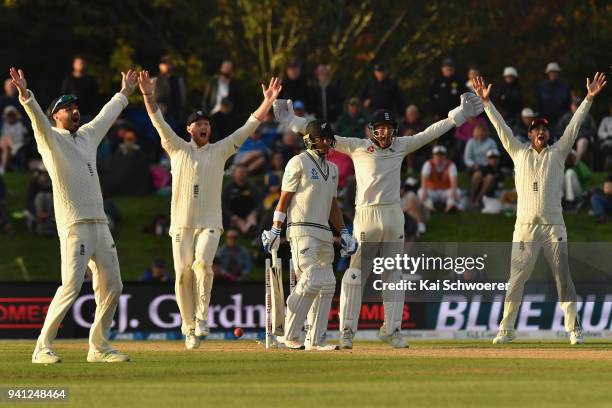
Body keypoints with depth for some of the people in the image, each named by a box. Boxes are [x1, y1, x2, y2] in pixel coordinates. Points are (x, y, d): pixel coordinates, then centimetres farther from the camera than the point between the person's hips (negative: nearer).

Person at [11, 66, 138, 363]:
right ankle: (43, 348, -12)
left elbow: (106, 116, 38)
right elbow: (37, 117, -18)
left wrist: (124, 93, 48)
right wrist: (25, 94, -36)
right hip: (74, 225, -8)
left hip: (100, 224, 8)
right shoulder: (51, 138, 1)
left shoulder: (88, 135, 21)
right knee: (71, 286, -16)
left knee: (111, 286, 7)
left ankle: (99, 347, 17)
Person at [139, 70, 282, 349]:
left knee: (202, 263, -25)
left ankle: (202, 318, -19)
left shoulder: (220, 151, 13)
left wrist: (267, 103, -3)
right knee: (183, 274, -3)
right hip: (181, 223, 1)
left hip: (209, 224, -1)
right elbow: (159, 122, 1)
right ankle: (189, 328, 8)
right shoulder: (177, 149, 11)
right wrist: (148, 96, -12)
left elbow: (248, 127, 7)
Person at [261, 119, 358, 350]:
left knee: (327, 285, 4)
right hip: (302, 230, -8)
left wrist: (343, 232, 14)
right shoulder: (299, 163, -3)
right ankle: (289, 334, -14)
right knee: (311, 280, -19)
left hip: (324, 234, 8)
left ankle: (315, 339, 8)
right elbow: (284, 199, -6)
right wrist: (275, 231, -11)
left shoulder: (332, 169, 20)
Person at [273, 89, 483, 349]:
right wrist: (293, 121, -8)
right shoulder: (357, 147, 0)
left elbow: (430, 134, 12)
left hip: (394, 217, 4)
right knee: (356, 275, -5)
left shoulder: (400, 146, 9)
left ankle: (391, 330, 16)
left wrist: (459, 115, 9)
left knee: (394, 275, 8)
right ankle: (347, 332, -2)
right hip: (366, 217, -4)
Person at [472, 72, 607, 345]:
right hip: (525, 227, 0)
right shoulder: (519, 153, 12)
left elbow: (574, 125, 3)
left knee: (564, 278, -2)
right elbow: (501, 127, 8)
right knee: (516, 279, 0)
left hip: (553, 227, 0)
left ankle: (574, 329, 1)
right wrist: (486, 102, 1)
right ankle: (506, 329, 6)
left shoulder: (557, 153, 10)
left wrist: (589, 98, -5)